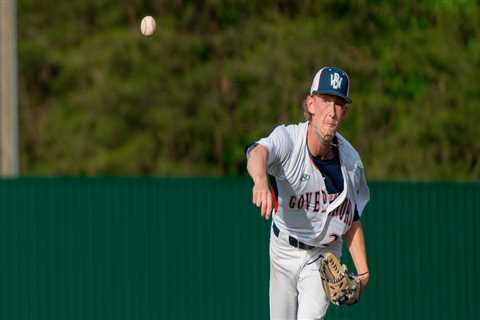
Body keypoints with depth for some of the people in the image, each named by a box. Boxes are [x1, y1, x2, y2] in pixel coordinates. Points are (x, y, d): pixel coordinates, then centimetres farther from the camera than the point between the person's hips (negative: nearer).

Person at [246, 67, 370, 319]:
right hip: (284, 251, -1)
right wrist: (261, 180, -73)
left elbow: (352, 221, 2)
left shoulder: (351, 161, -12)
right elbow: (258, 152, -49)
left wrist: (363, 271, -6)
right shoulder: (288, 138, -24)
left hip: (324, 256, 1)